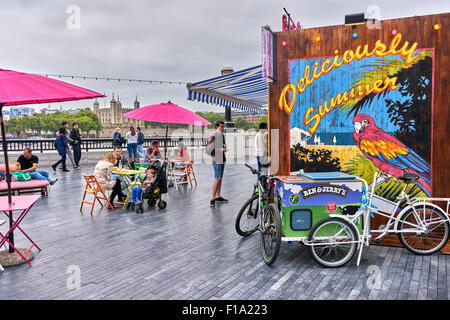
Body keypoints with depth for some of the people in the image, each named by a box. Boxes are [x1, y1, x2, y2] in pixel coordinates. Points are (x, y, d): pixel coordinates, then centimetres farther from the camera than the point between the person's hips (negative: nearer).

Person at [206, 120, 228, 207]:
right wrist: (220, 150, -21)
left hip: (222, 159, 9)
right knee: (217, 178, -12)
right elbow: (209, 149, -18)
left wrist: (224, 146, 5)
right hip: (217, 160, -9)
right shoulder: (214, 136, -13)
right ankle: (213, 199, -9)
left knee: (220, 178, 13)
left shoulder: (222, 136, 14)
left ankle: (218, 196, 22)